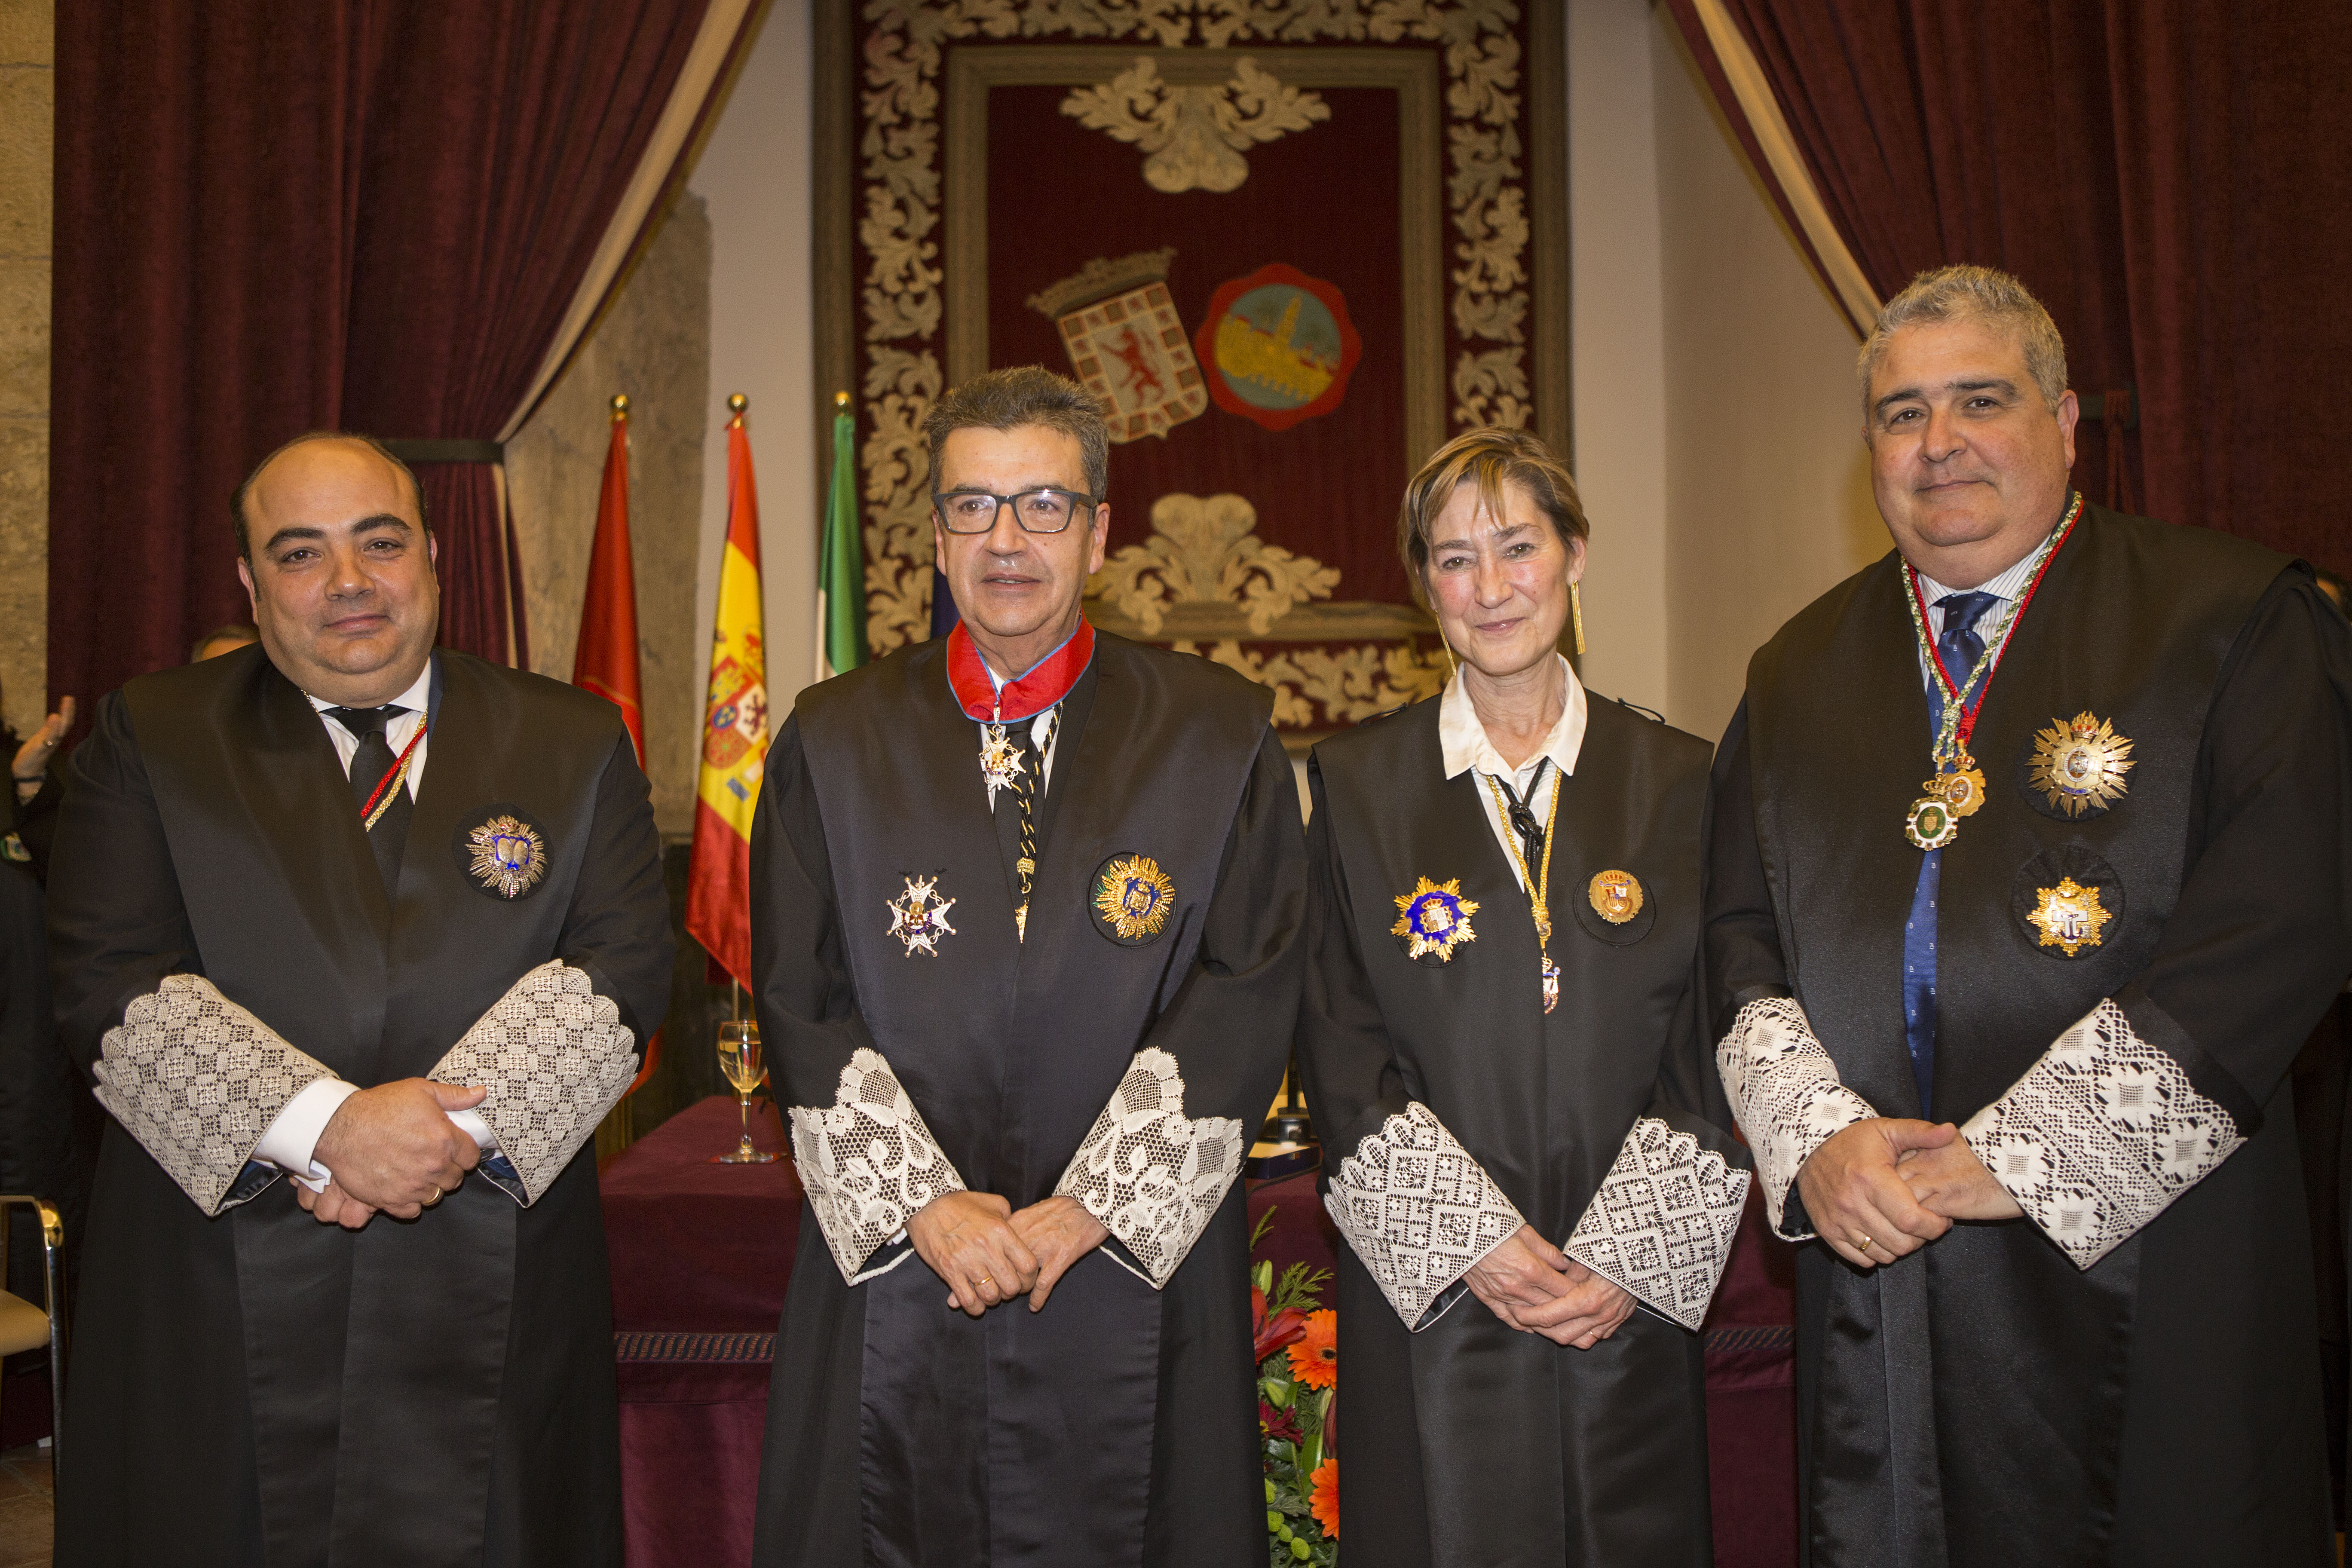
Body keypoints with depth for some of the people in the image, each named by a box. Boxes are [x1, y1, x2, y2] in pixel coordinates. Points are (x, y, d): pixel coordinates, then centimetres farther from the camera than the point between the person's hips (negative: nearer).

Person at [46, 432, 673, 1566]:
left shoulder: (574, 745, 5)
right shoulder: (148, 738, 3)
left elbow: (621, 967, -3)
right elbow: (110, 983, -6)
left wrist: (451, 1120, -17)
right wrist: (328, 1124, -18)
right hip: (224, 1295, 0)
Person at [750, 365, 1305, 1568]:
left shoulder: (1218, 735, 1)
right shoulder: (832, 742, 5)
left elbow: (1247, 995, -6)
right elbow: (802, 1004, 0)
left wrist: (1090, 1209, -11)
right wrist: (925, 1201, -10)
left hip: (1137, 1281, -1)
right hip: (892, 1278, 1)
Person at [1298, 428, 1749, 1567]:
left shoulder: (1678, 780, 4)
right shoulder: (1356, 781, 2)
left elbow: (1712, 1046, 2)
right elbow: (1340, 1045, -3)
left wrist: (1635, 1253, -8)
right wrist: (1472, 1237, -11)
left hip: (1634, 1300, 1)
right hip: (1431, 1303, -1)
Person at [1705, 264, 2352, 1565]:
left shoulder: (2236, 620, -2)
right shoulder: (1801, 674, 12)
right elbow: (1740, 932, 7)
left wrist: (2013, 1156, -16)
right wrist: (1815, 1136, -11)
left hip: (2138, 1274, -3)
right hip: (1876, 1271, 3)